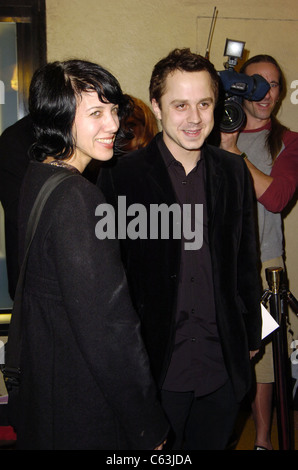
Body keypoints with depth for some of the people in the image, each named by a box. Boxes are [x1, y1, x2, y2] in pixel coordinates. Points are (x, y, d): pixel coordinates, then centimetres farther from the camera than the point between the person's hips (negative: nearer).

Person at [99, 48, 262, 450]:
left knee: (212, 443, 20)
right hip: (154, 370, -3)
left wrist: (251, 336, 13)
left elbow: (245, 261, 10)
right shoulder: (120, 176, -10)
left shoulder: (234, 171, 3)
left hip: (224, 370, 4)